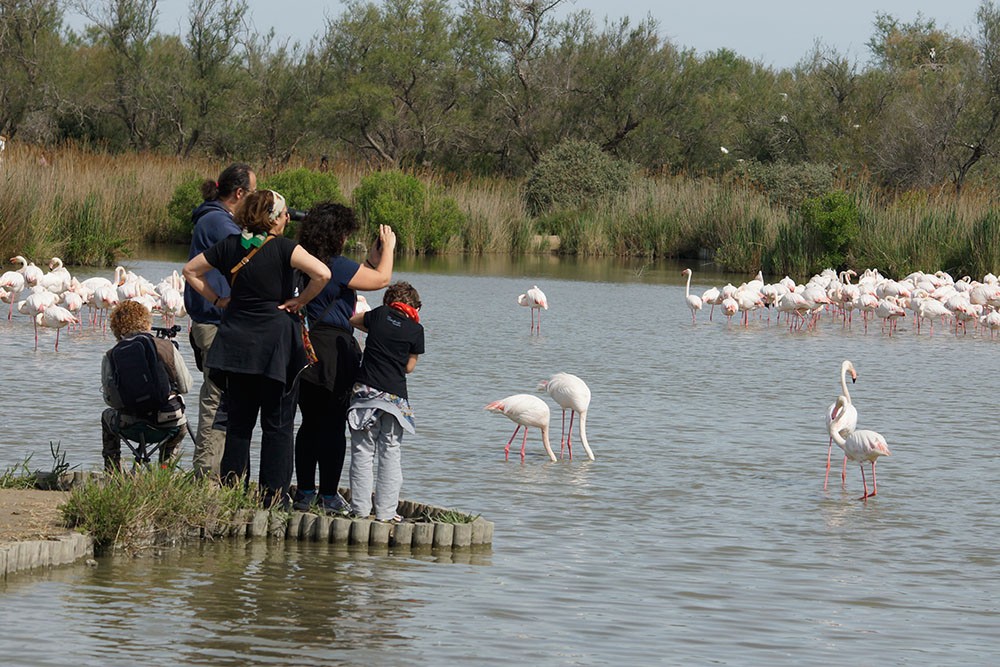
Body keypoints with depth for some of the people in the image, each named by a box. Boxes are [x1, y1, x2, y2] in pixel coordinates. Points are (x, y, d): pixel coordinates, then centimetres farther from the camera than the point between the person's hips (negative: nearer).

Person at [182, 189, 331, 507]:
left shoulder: (229, 246, 3)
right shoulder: (282, 248, -11)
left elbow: (190, 270, 13)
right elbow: (322, 274, -23)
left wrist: (217, 299, 12)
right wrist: (300, 301, -9)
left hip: (237, 344, 5)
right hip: (276, 342, -4)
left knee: (238, 421, 12)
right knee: (277, 423, 3)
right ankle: (273, 494, 2)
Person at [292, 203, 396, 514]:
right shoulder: (337, 265, -15)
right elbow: (382, 279, -7)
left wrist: (371, 259, 26)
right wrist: (388, 247, 8)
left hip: (307, 349, 7)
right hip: (334, 351, -7)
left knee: (310, 423, 14)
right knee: (334, 425, 0)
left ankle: (305, 492, 16)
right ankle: (328, 496, 3)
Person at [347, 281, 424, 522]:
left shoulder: (380, 315, 3)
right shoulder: (415, 330, 1)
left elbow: (353, 320, 22)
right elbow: (409, 366, 6)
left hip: (366, 391, 0)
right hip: (395, 397, 0)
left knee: (362, 452, 5)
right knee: (390, 455, 6)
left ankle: (360, 508, 3)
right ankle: (385, 511, 3)